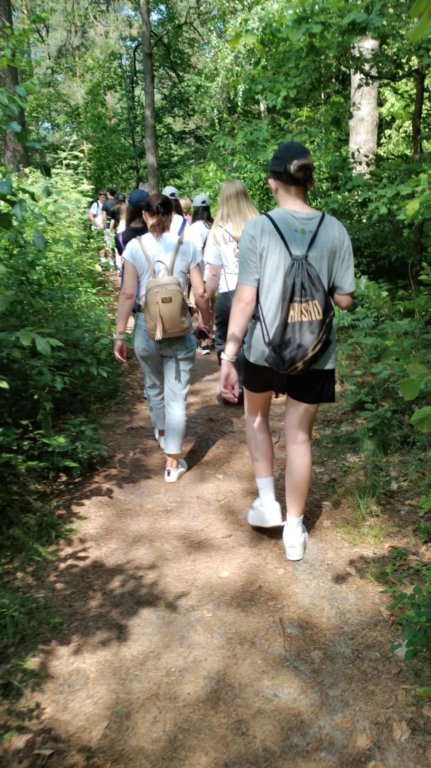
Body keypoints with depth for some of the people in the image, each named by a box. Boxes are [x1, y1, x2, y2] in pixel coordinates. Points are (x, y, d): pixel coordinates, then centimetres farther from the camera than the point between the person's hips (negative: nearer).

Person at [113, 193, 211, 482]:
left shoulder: (135, 246, -5)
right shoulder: (187, 247, -4)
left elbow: (128, 294, -8)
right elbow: (200, 293, -4)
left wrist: (120, 334, -2)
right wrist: (206, 323, 12)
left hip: (146, 328, 1)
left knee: (154, 387, 25)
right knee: (176, 396, 6)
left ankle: (161, 432, 50)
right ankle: (173, 462, 11)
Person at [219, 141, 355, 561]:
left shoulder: (258, 228, -11)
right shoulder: (335, 230, -4)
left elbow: (245, 299, -14)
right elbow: (344, 299, 0)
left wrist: (228, 357, -8)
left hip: (265, 348, -1)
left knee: (256, 415, 27)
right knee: (299, 435, 13)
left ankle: (267, 499, 24)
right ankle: (294, 530, 24)